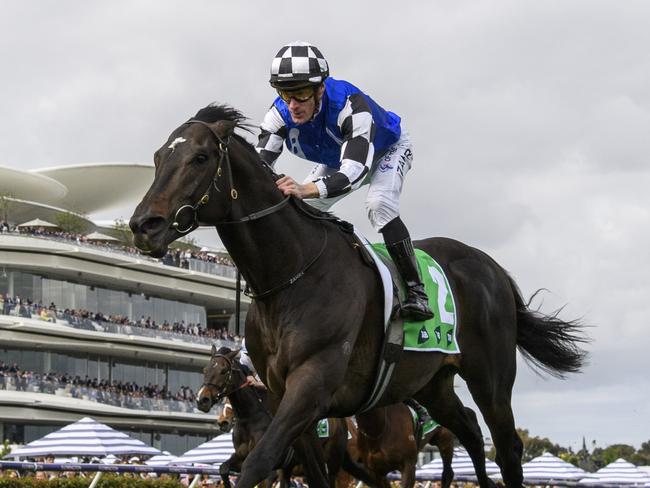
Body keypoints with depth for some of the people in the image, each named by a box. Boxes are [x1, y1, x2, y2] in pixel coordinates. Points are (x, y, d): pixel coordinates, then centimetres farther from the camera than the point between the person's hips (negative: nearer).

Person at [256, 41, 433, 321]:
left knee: (379, 205, -31)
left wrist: (306, 189, -75)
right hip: (337, 158, 6)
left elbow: (355, 171, -57)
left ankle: (415, 290, -25)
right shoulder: (281, 114, -30)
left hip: (387, 149, -6)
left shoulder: (350, 104, -47)